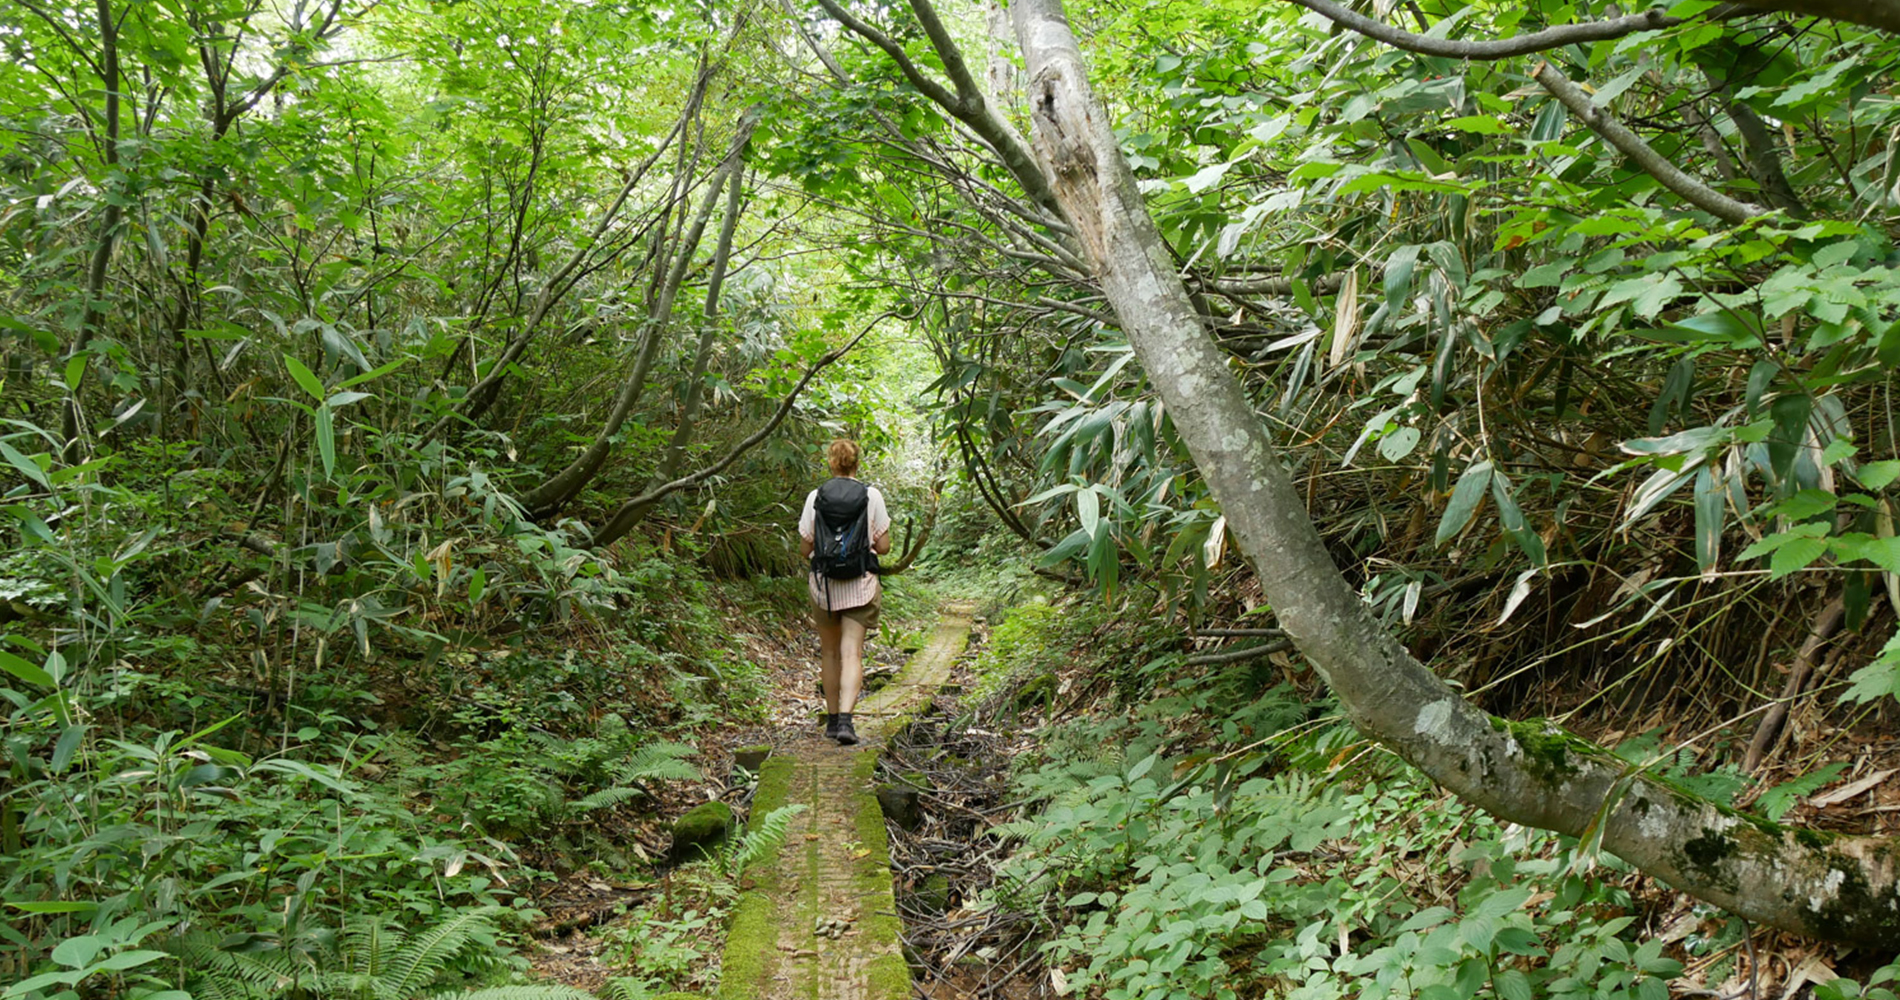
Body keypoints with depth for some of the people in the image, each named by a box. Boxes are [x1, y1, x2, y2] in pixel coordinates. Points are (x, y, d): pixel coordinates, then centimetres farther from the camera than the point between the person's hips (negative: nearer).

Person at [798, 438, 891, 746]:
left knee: (829, 653, 16)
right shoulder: (872, 496, -4)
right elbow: (883, 547, -2)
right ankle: (845, 719, -18)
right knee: (852, 654, -3)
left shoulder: (815, 497, -2)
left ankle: (832, 719, 23)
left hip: (824, 584, 1)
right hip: (860, 585, -1)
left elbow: (805, 549, 1)